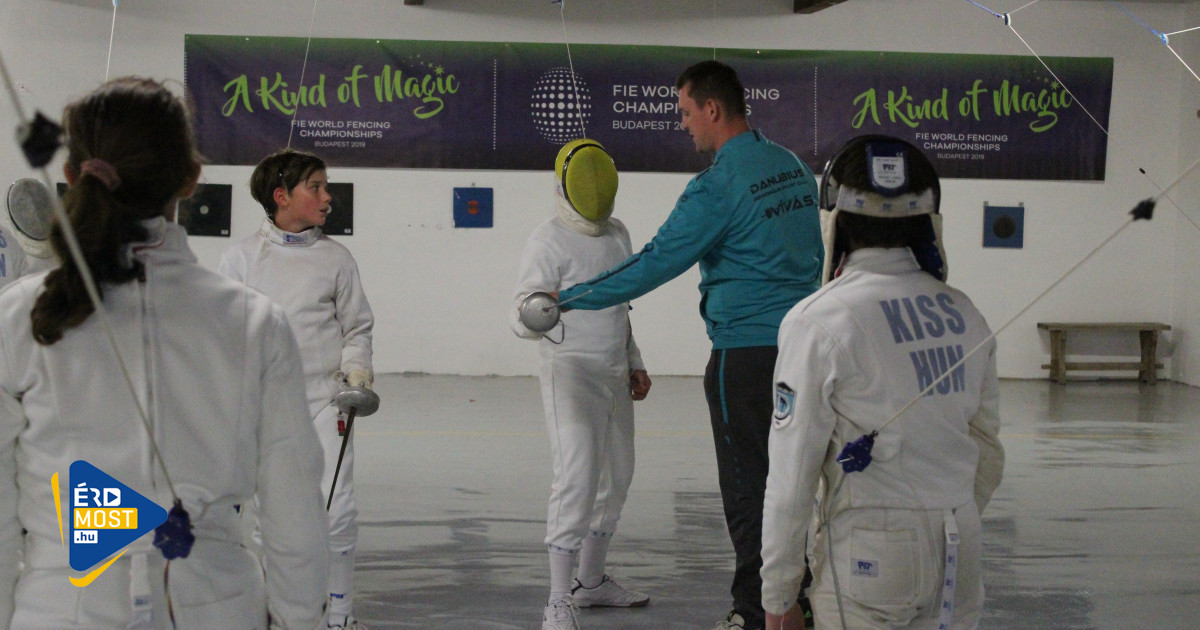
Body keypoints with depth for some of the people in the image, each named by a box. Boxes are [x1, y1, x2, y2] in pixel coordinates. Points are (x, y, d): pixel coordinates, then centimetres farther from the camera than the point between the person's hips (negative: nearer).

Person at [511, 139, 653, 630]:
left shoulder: (617, 234, 10)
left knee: (615, 479, 16)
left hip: (615, 374, 8)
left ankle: (591, 581, 34)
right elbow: (521, 317, -19)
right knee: (578, 479, -20)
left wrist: (634, 364, 20)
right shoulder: (548, 241, -13)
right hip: (570, 372, -8)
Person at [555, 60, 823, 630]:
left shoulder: (719, 186, -16)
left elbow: (654, 264, -16)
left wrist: (563, 300, -9)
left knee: (747, 486, 2)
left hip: (746, 353, -8)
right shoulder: (794, 168, 10)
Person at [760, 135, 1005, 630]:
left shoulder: (819, 321, -12)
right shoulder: (963, 314, 4)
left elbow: (792, 475, -12)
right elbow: (987, 455, 12)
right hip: (957, 554, 5)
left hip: (866, 555, -5)